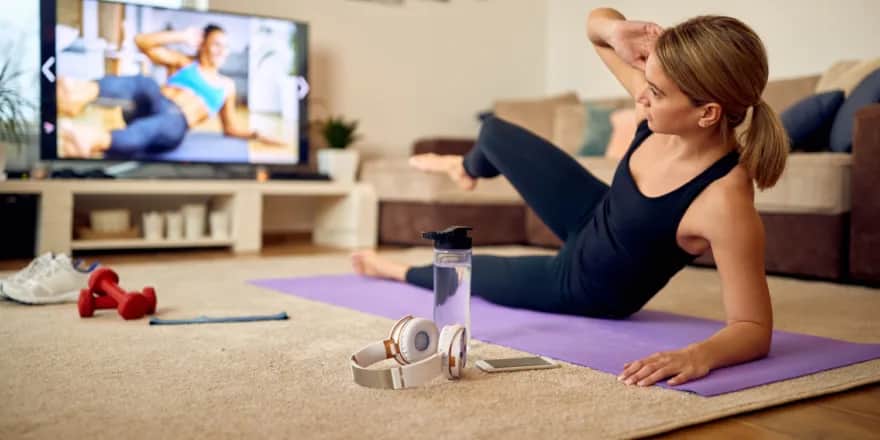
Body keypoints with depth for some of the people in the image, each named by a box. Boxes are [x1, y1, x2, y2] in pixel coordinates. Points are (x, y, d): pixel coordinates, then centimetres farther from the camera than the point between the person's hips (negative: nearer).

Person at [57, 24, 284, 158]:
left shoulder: (227, 86, 29)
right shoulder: (183, 62, 24)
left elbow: (230, 127, 33)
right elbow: (142, 42, 15)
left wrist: (256, 135, 17)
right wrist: (183, 37, 15)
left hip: (175, 126, -1)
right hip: (155, 106, 1)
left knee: (151, 127, -41)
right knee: (145, 84, -38)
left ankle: (95, 140, -75)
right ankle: (82, 92, -70)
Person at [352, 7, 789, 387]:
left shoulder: (725, 202, -42)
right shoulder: (668, 107, -25)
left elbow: (755, 328, -36)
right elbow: (596, 22, -11)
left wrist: (700, 354, -57)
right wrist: (615, 31, -35)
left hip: (587, 288, -5)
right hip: (591, 219, 6)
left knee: (473, 273, 17)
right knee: (495, 133, 19)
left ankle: (399, 271, 54)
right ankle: (468, 169, 60)